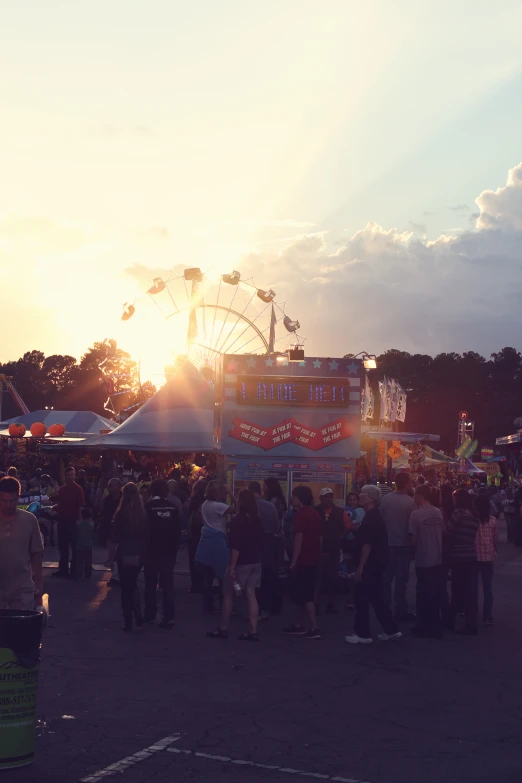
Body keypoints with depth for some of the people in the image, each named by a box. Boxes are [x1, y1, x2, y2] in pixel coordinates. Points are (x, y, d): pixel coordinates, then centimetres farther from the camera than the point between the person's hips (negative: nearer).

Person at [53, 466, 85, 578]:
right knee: (62, 545, 10)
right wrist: (55, 508, 2)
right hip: (62, 520, 6)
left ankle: (74, 569, 9)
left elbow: (81, 506, -11)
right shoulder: (62, 489, 10)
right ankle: (63, 569, 18)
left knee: (74, 546, 3)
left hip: (73, 520, -6)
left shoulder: (78, 489, -7)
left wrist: (79, 520, -15)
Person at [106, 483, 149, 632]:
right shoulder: (143, 514, 1)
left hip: (125, 554, -4)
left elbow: (115, 538, -10)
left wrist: (110, 557, -3)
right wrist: (144, 551, 13)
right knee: (133, 584, 22)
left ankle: (128, 623, 8)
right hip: (139, 554, 4)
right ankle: (138, 616, 12)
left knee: (126, 587, 6)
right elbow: (147, 536, 3)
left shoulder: (121, 514, -10)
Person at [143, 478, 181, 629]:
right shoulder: (173, 508, -3)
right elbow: (178, 530, -1)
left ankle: (150, 614, 16)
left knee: (150, 584, 11)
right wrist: (175, 549, 8)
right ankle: (169, 617, -2)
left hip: (152, 551, -2)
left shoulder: (148, 507, -11)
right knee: (167, 584, 4)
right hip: (169, 551, 2)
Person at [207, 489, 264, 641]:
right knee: (251, 595, 5)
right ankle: (253, 631, 1)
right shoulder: (258, 520, 7)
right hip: (255, 562, 7)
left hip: (241, 562, -6)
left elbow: (236, 546, -20)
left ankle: (223, 629, 14)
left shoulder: (239, 519, -16)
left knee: (228, 594, 7)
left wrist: (232, 566, -19)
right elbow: (262, 541, 15)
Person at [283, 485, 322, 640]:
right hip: (312, 560, 9)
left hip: (302, 560, -9)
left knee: (303, 595, -6)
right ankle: (298, 625, 21)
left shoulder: (301, 514, -13)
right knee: (304, 593, 15)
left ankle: (314, 628, -9)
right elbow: (320, 538, 16)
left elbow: (299, 538, -19)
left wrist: (294, 561, -18)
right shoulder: (316, 514, 13)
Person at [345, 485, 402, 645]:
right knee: (377, 598, 13)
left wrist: (360, 566, -22)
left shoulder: (371, 518, -19)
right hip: (375, 564, 10)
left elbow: (367, 544, -23)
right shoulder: (374, 516, 14)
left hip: (369, 565, -10)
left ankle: (362, 634, 5)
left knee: (362, 599, -2)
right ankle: (391, 630, 15)